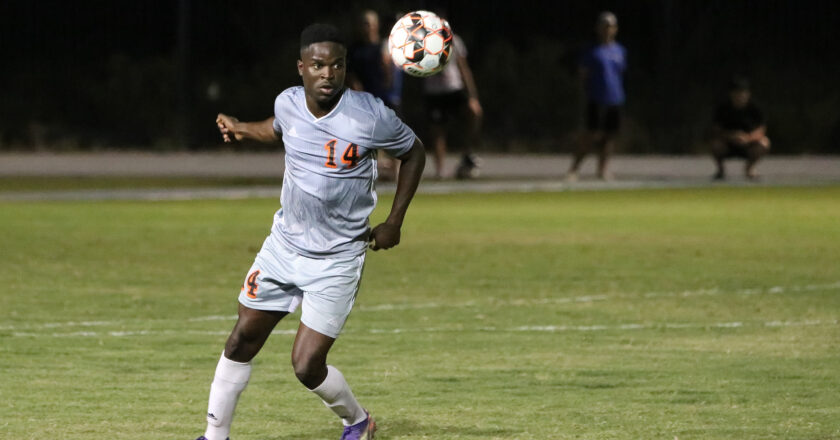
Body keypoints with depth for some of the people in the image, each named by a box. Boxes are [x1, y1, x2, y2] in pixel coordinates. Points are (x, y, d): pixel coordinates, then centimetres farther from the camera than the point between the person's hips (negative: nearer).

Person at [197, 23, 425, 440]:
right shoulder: (288, 103, -6)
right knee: (242, 341, 8)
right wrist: (241, 129, 9)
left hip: (337, 260, -5)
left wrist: (394, 222, -3)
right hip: (283, 245, 5)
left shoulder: (371, 116, -20)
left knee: (307, 367, -8)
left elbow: (413, 153, 0)